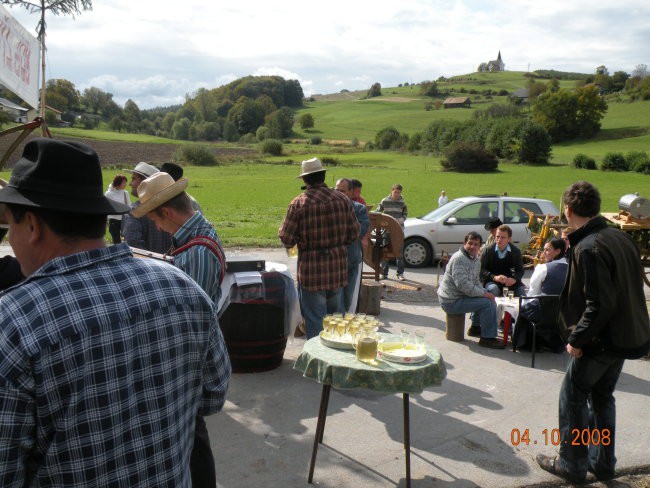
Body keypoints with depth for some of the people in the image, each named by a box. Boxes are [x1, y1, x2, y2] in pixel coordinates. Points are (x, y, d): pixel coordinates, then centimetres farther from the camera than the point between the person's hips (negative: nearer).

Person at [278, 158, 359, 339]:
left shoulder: (298, 203, -14)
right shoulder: (343, 199, -2)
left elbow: (287, 240, -11)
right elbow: (354, 233, 3)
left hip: (312, 271, -4)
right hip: (338, 269, 4)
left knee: (315, 320, 7)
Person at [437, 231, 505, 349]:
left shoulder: (476, 259, 12)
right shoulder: (459, 258, -19)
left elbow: (476, 281, 20)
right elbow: (463, 285, -26)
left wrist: (484, 292, 1)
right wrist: (484, 293, -17)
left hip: (460, 296, 10)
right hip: (451, 301, -10)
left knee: (490, 298, 17)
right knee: (487, 303, -18)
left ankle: (476, 327, 25)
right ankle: (487, 338, -8)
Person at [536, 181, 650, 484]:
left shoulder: (588, 248, -23)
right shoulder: (620, 237, 5)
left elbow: (599, 304, -26)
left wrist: (577, 339, -17)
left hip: (601, 340, -8)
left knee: (572, 397, 8)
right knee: (602, 397, 21)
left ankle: (572, 466, 19)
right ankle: (603, 463, 32)